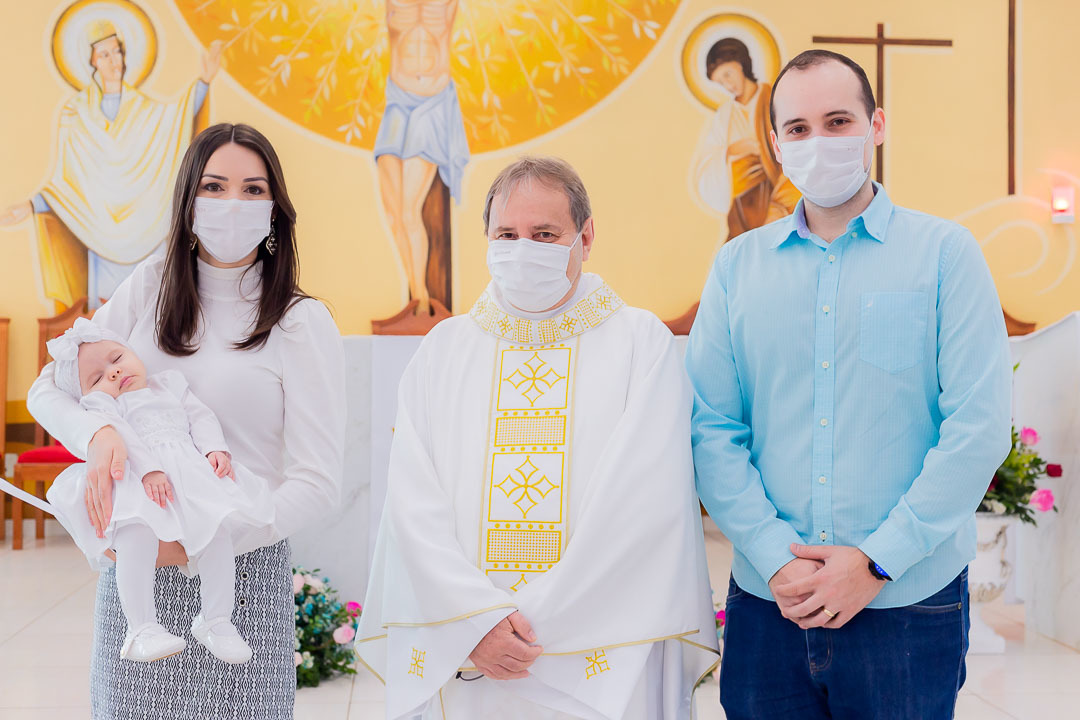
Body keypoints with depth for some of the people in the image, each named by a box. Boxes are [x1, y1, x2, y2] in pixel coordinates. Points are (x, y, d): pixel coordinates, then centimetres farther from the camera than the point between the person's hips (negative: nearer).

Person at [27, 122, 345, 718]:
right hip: (132, 565, 3)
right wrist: (99, 434, -15)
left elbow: (317, 485, -10)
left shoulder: (302, 323, -7)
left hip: (240, 573, -3)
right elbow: (47, 388, 8)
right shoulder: (151, 287, 5)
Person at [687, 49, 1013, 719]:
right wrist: (775, 558, -10)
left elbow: (978, 429, -7)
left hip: (910, 601, -1)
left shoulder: (946, 252, 0)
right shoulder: (738, 265, 6)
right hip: (766, 603, 2)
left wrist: (875, 561, -12)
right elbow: (712, 429, 1)